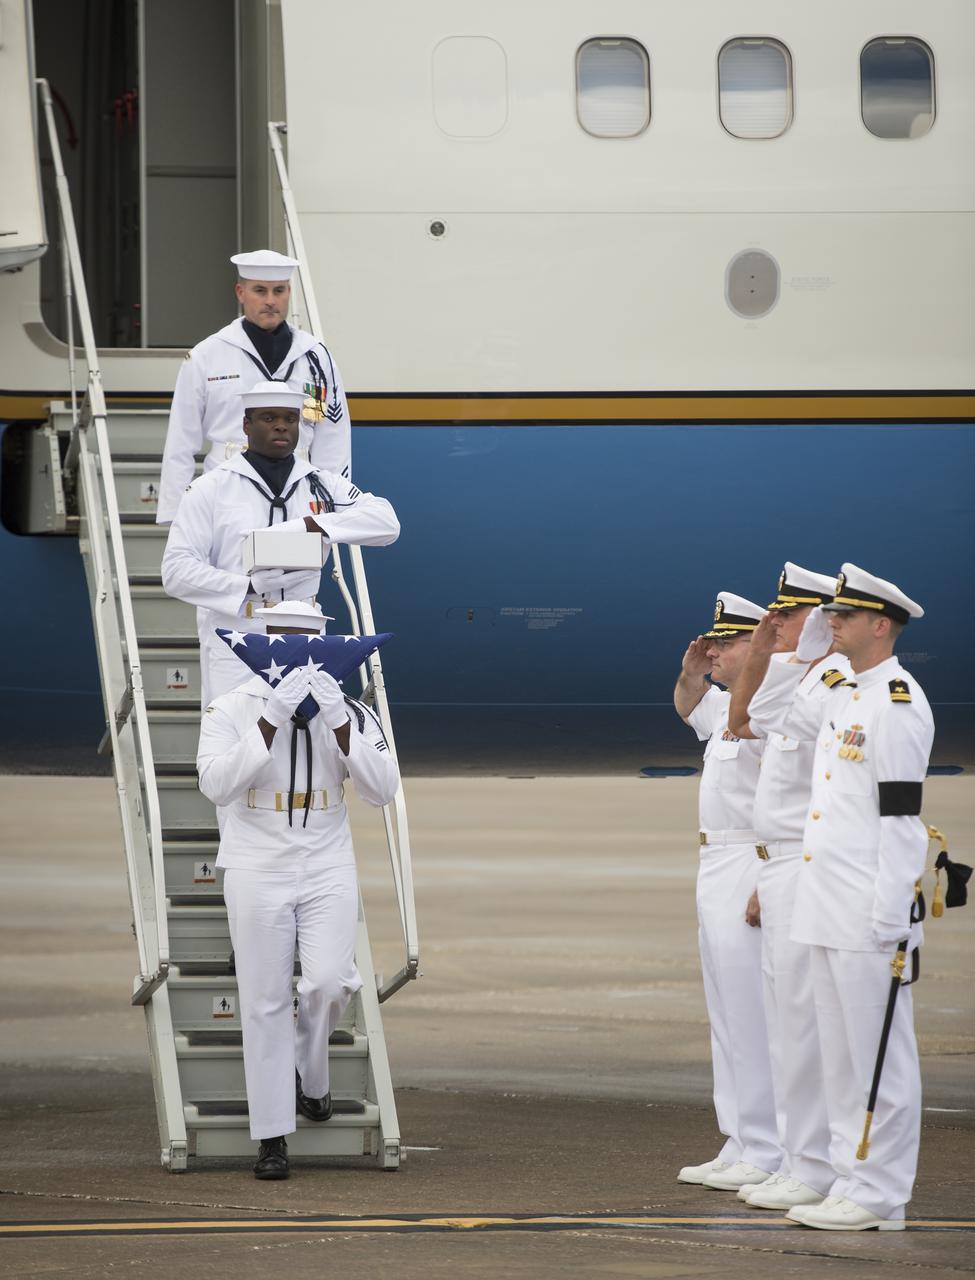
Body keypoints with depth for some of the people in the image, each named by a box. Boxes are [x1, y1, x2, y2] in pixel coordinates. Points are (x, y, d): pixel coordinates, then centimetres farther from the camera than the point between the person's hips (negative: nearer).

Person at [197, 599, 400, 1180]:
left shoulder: (351, 713, 2)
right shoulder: (232, 710, -4)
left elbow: (383, 788, -10)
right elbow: (218, 783, -20)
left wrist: (338, 721, -22)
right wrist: (273, 718, -27)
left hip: (328, 871, 1)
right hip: (257, 874, -1)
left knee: (331, 981, -17)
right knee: (266, 1002, -1)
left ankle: (309, 1070, 14)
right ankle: (272, 1137, 7)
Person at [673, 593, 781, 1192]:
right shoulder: (728, 705, 14)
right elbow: (688, 709, 37)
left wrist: (765, 888, -27)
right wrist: (691, 674, 15)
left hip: (753, 871, -11)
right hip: (717, 872, 11)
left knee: (752, 1014, -9)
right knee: (727, 1014, 13)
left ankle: (767, 1156, -7)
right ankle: (739, 1148, 19)